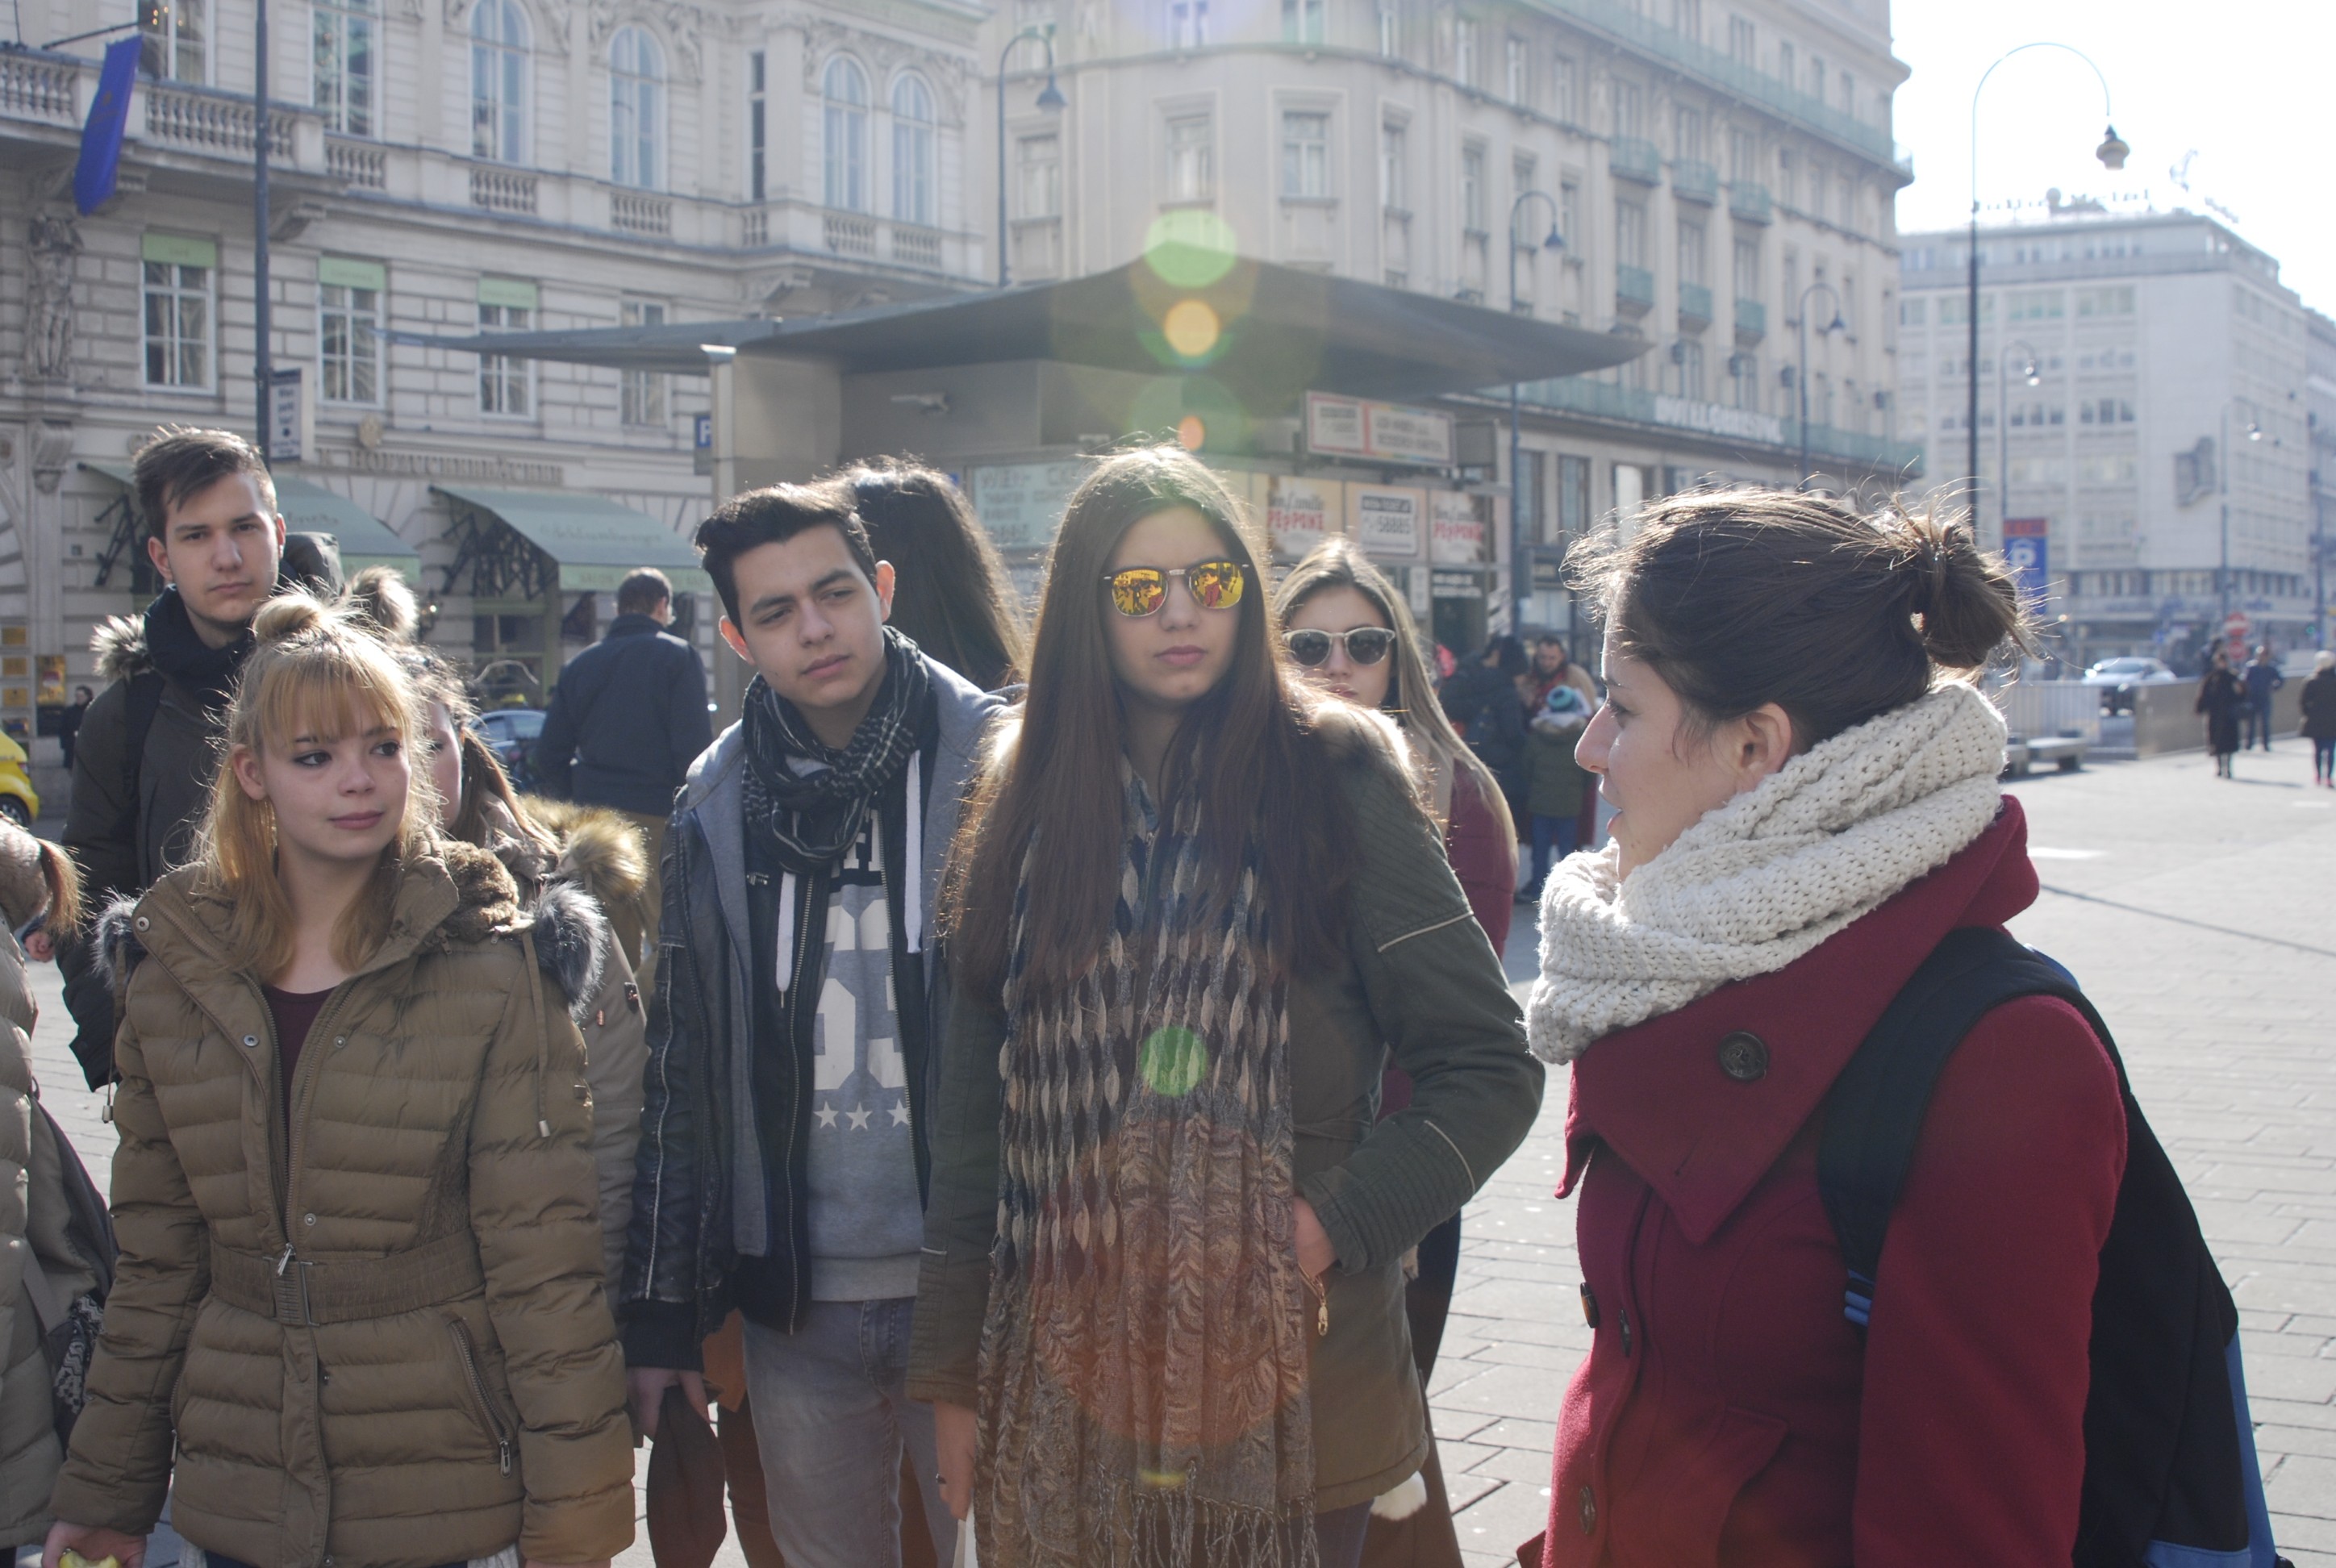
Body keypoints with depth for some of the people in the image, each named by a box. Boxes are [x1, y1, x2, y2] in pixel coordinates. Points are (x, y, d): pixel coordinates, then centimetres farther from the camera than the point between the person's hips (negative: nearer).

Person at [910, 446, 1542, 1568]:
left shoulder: (1335, 784, -3)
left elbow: (1491, 1068, -4)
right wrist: (953, 1372, 6)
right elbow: (973, 1110, 8)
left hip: (1293, 1386, -2)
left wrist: (1340, 1223, -16)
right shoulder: (1028, 807, 6)